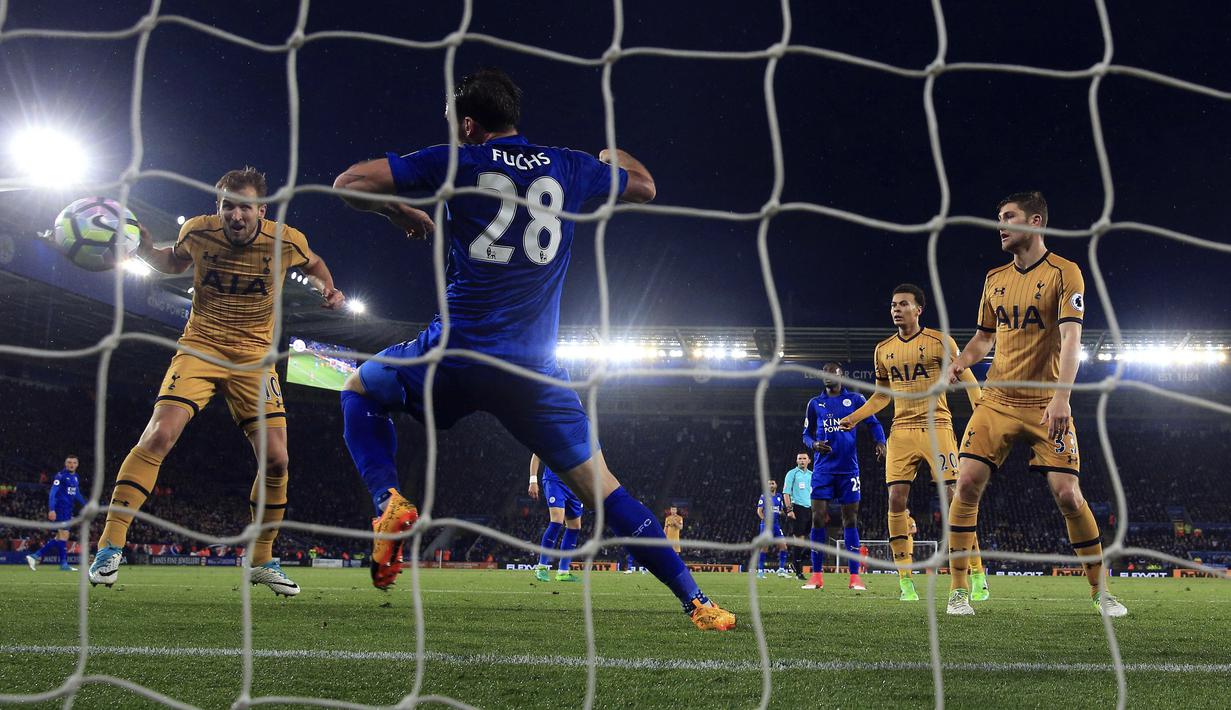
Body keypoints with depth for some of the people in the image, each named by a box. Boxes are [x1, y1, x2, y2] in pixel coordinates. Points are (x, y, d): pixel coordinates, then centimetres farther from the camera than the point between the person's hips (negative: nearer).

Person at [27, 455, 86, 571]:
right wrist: (51, 509, -26)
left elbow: (77, 494, 26)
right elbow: (52, 493, -17)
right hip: (60, 509, -9)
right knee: (64, 535, -8)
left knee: (59, 537, 9)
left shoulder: (75, 477, 15)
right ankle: (64, 564, -4)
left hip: (68, 511, 9)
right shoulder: (61, 476, -10)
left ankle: (36, 556, 14)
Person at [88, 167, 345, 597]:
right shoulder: (198, 232, -7)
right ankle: (109, 548, -17)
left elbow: (313, 265, 17)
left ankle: (262, 561, 15)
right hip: (200, 346, -1)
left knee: (276, 460, -7)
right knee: (159, 434, -22)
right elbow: (175, 262, 17)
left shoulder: (287, 241, -7)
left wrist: (328, 289, -4)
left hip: (254, 356, 1)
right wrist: (143, 249, -3)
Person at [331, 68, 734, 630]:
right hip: (533, 370, 2)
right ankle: (695, 602, 3)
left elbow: (349, 183, 3)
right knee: (602, 489, 11)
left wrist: (399, 212, 21)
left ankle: (389, 503, 3)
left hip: (456, 353, -2)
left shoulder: (458, 162, 3)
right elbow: (644, 187, 30)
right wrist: (614, 156, 51)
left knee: (359, 389, 26)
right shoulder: (568, 167, 11)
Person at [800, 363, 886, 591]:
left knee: (850, 520, 0)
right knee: (818, 518, -6)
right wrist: (814, 444, -6)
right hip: (823, 468, 1)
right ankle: (816, 575, 0)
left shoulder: (855, 399, 6)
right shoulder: (815, 403, 12)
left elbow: (873, 423, 5)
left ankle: (855, 576, 2)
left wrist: (880, 442, -15)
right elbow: (807, 433, 17)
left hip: (849, 468, -1)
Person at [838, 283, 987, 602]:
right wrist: (854, 417, 12)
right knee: (896, 500, -5)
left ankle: (978, 577, -2)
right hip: (901, 430, 4)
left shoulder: (940, 342, -1)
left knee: (955, 498, -9)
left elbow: (967, 379, 0)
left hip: (936, 427, -4)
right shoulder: (883, 349, 13)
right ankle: (905, 580, 3)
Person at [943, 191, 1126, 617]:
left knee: (1067, 494, -8)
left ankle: (1100, 591, 10)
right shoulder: (995, 279, 12)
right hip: (996, 401, 4)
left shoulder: (1064, 273, -5)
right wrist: (961, 361, 0)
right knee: (967, 483, -10)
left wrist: (1061, 396, -28)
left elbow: (1071, 338, -15)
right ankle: (958, 591, -2)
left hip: (1046, 405, -4)